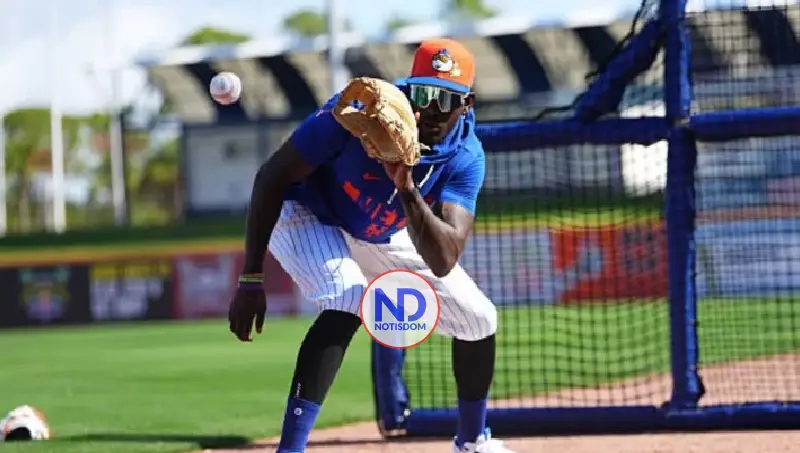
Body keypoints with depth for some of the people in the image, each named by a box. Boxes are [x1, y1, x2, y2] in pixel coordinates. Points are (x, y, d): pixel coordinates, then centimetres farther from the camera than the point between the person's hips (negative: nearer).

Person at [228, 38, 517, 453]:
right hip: (307, 215, -5)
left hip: (385, 237, 5)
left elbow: (442, 262, -35)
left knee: (478, 320, 5)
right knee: (348, 304, -34)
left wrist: (408, 190, -51)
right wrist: (251, 279, -29)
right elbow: (272, 176, -26)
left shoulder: (465, 157, -24)